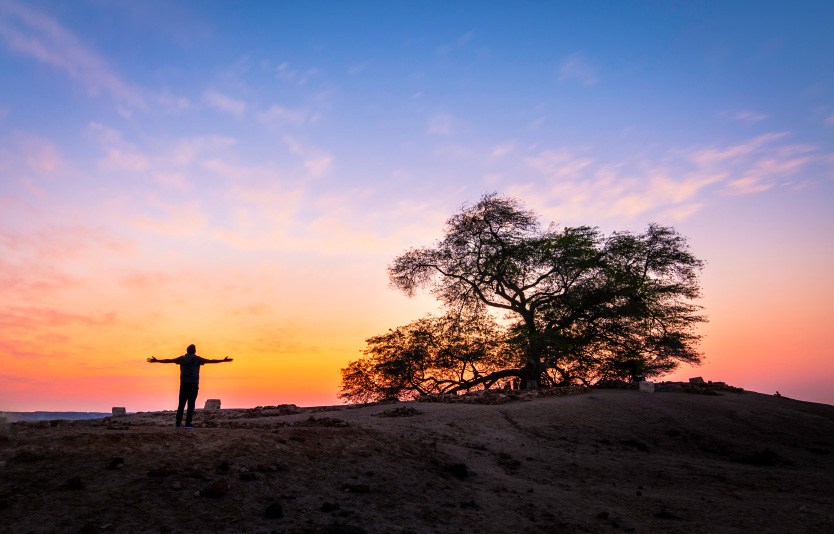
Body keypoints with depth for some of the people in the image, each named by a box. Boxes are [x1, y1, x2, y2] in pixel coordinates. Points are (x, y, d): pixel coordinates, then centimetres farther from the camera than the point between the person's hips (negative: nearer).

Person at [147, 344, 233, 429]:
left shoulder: (182, 358, 10)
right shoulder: (197, 359, 2)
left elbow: (168, 360, 15)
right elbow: (211, 361, -2)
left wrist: (156, 361, 25)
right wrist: (224, 360, 0)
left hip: (183, 384, 3)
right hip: (193, 384, -3)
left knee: (181, 405, 5)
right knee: (191, 405, -1)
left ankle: (177, 424, 1)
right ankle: (188, 424, -5)